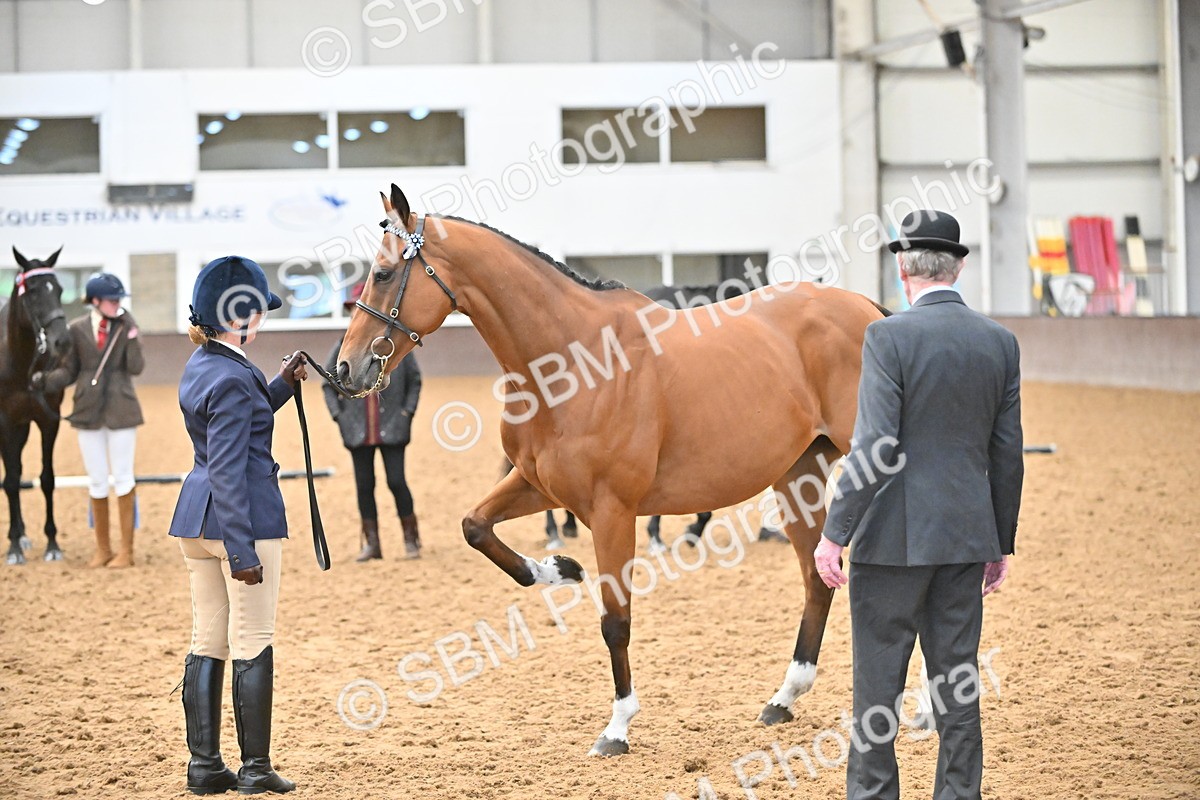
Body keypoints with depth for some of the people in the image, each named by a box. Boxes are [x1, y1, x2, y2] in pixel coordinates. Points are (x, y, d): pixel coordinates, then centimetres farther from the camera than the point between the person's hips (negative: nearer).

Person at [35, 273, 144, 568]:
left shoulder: (126, 326, -3)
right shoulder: (78, 329, 0)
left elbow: (136, 367, -9)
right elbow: (69, 371, 4)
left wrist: (131, 336, -19)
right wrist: (46, 380, -13)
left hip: (121, 411, -2)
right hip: (89, 411, 2)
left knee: (123, 478, 3)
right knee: (97, 482, 8)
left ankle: (126, 550, 11)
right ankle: (102, 549, 19)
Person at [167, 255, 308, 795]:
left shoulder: (199, 366, 11)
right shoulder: (233, 379, -16)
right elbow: (227, 471, -20)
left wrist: (282, 384, 19)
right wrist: (241, 551, -21)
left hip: (195, 514, 9)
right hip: (247, 516, -9)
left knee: (207, 643, 11)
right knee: (253, 643, -2)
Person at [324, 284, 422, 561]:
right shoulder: (343, 348, 4)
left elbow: (415, 380, 9)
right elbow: (328, 385, 12)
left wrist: (407, 412, -1)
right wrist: (338, 416, 2)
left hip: (392, 430, -2)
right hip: (358, 431, 2)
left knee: (396, 481, -7)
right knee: (364, 486, 4)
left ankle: (411, 540, 6)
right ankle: (371, 544, 12)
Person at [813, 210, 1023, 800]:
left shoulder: (889, 337, -12)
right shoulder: (1000, 342, 4)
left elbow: (874, 448, -17)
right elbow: (1008, 454, 7)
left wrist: (834, 533, -12)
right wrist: (1001, 543, 16)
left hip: (894, 536, -5)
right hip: (968, 535, 5)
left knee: (878, 676, 4)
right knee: (956, 678, 10)